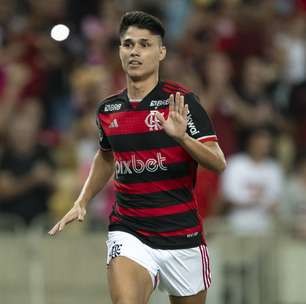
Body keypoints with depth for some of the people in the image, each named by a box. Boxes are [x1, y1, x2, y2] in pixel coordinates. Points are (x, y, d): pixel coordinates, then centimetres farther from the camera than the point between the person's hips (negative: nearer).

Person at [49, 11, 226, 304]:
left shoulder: (180, 101, -8)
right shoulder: (107, 109, 6)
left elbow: (218, 162, -13)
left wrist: (181, 136, -30)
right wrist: (81, 203, 17)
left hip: (182, 235, -2)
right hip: (128, 233, 2)